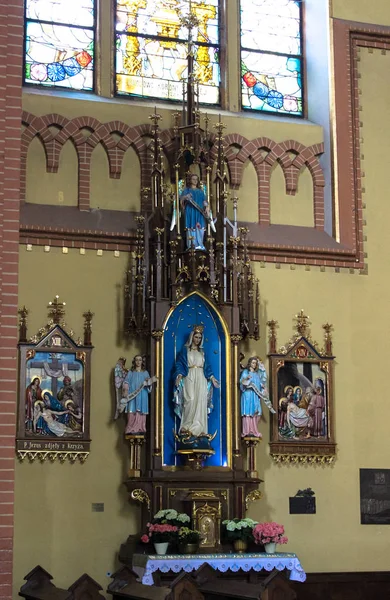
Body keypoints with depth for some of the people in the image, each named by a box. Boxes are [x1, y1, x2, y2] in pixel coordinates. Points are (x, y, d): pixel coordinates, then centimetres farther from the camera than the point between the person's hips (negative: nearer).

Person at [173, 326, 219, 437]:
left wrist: (212, 378, 8)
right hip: (189, 378, -3)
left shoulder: (202, 351, 17)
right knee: (190, 400, -15)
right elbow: (179, 364, -1)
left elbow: (207, 366, 17)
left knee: (201, 402, -6)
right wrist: (179, 376, -16)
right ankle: (187, 427, -11)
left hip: (201, 379, 3)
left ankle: (198, 428, -5)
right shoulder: (185, 350, 6)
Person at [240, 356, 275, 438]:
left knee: (255, 413, 1)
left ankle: (254, 431, 4)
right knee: (248, 412, -10)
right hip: (248, 395, -6)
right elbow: (241, 381, -10)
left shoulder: (257, 373, 19)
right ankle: (247, 431, -12)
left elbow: (260, 383, 22)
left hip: (256, 395, 6)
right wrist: (246, 378, -29)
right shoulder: (245, 372, 3)